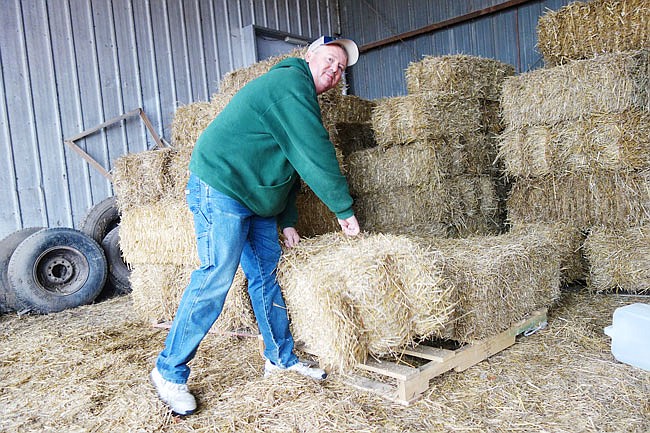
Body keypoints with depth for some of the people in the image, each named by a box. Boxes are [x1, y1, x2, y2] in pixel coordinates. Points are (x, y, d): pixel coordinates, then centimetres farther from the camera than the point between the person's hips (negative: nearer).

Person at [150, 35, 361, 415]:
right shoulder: (291, 81, -12)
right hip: (221, 188, -11)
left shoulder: (301, 99, 22)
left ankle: (281, 357, 23)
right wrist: (344, 209, -11)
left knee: (267, 273, 11)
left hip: (255, 199, 11)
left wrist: (287, 221, 18)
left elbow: (289, 167, 23)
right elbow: (315, 154, -18)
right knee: (215, 280, -9)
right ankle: (169, 372, 7)